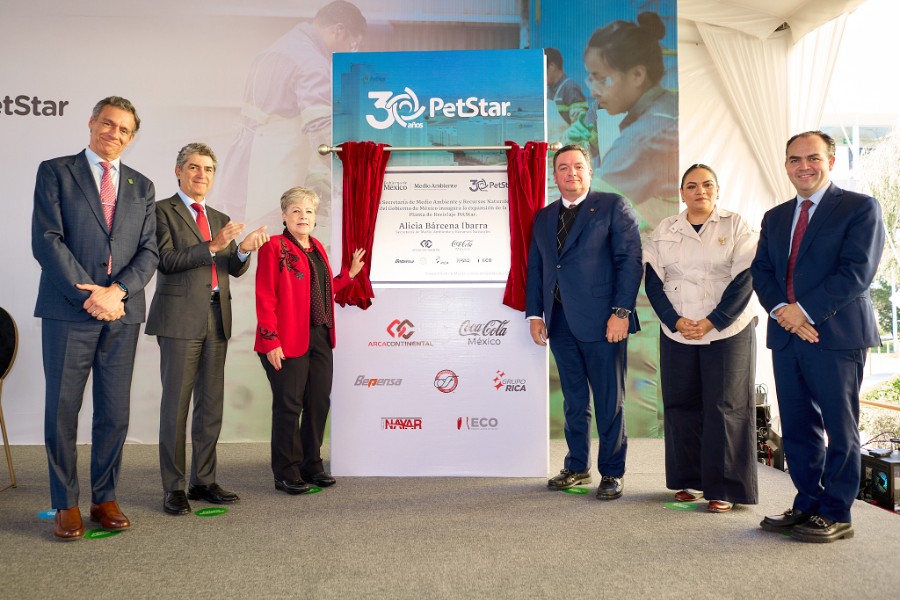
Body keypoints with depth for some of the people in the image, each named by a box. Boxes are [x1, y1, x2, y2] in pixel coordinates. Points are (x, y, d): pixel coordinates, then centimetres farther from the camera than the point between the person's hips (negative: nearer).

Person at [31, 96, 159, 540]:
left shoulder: (141, 186, 14)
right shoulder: (55, 172, 4)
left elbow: (149, 251, 7)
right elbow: (46, 240, -6)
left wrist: (117, 291, -10)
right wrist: (89, 293, -13)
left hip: (122, 314, 3)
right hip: (68, 312, -3)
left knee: (115, 413, 7)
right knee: (62, 412, 4)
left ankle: (105, 499, 20)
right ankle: (66, 504, 17)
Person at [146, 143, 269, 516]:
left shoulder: (220, 219, 18)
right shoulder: (162, 211, 1)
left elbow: (235, 270, 10)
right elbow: (167, 259, -12)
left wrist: (245, 249, -10)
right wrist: (212, 246, -20)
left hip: (217, 317, 6)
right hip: (181, 317, -6)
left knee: (211, 403, 9)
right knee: (176, 403, -1)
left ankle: (204, 481, 19)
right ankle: (173, 488, 9)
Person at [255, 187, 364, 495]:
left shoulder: (317, 248, 16)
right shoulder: (274, 247, -7)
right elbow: (265, 298, -12)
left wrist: (349, 273, 18)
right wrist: (270, 340, -17)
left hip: (320, 338, 7)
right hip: (288, 342, -7)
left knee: (319, 403, 12)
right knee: (289, 405, 1)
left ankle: (311, 465, 27)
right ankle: (286, 473, 15)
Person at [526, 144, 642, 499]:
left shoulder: (613, 207, 1)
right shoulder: (543, 217, 16)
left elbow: (630, 260, -6)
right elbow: (535, 268, 15)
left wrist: (621, 312, -14)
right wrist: (535, 315, 6)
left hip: (602, 321, -5)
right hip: (560, 322, 5)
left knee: (609, 402, 3)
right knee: (574, 400, 14)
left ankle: (612, 473, 17)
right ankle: (577, 467, 26)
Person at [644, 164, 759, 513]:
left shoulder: (736, 227, 1)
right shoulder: (664, 232, 8)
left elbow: (743, 281, -6)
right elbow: (653, 281, 2)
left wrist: (711, 323, -15)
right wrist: (676, 321, -11)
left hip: (728, 332, -2)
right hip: (677, 334, 3)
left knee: (725, 407, -2)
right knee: (681, 405, 6)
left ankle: (725, 488, 7)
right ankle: (689, 481, 18)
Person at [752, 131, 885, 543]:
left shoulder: (860, 208, -1)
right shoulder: (775, 218, 17)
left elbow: (857, 271, -12)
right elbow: (761, 272, 8)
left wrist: (804, 310, -17)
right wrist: (781, 309, -10)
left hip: (837, 335, -5)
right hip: (786, 335, 6)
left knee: (839, 428, 4)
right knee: (797, 428, 11)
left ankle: (835, 515, 14)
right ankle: (808, 505, 24)